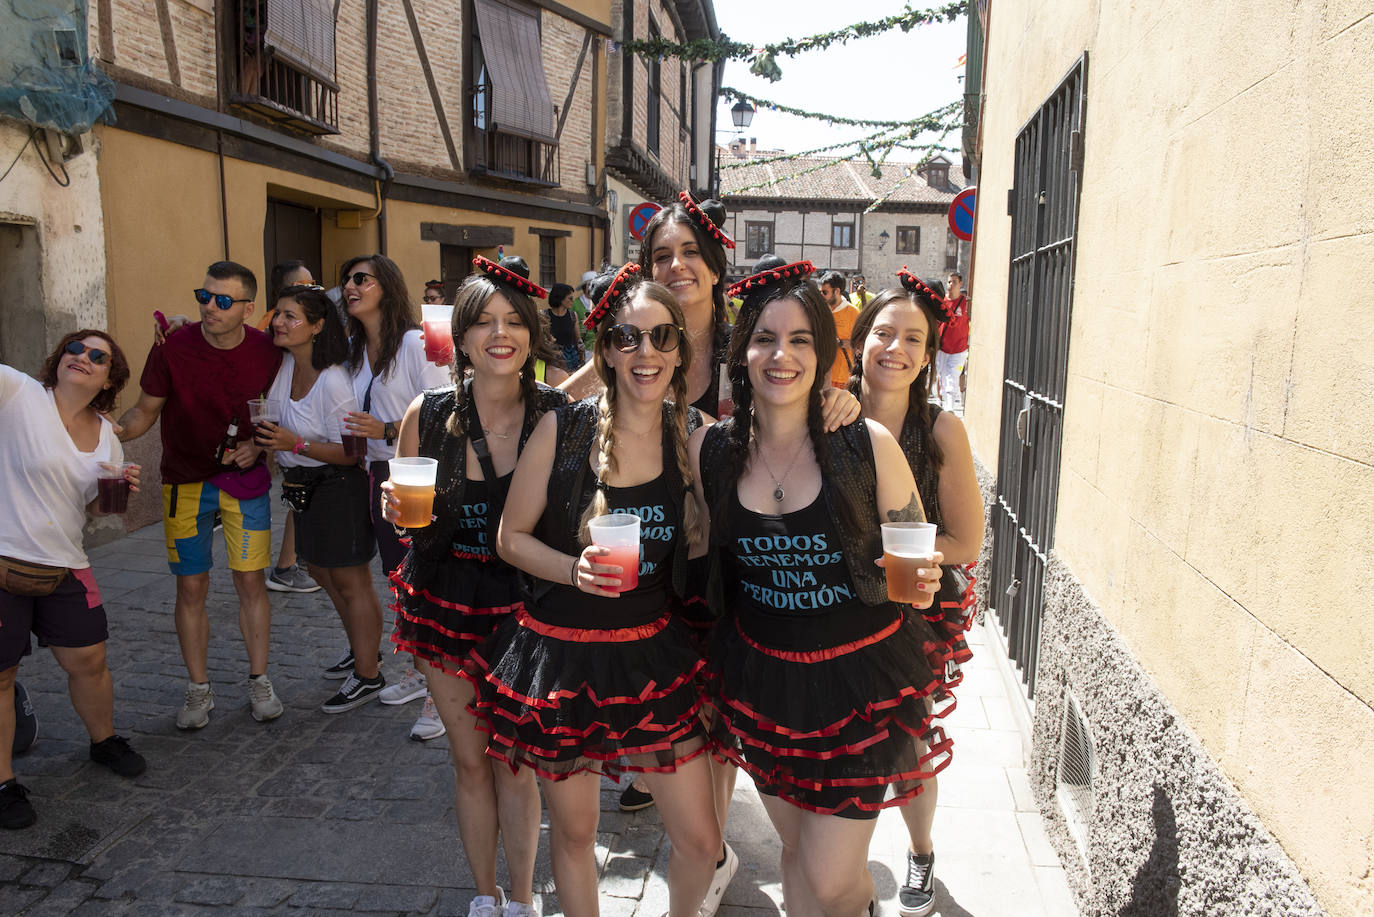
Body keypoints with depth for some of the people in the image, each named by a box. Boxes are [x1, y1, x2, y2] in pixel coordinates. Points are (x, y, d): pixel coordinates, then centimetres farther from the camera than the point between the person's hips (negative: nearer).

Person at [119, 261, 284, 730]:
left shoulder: (267, 352, -8)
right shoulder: (173, 348, -11)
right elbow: (145, 411, -1)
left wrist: (257, 444, -12)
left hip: (245, 479, 0)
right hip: (186, 481, 0)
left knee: (251, 581, 3)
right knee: (191, 587, 5)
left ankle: (259, 681, 19)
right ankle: (198, 690, 20)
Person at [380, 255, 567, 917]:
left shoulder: (554, 415, -9)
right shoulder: (427, 414, -5)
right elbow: (398, 506, 7)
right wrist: (396, 506, -15)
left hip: (523, 607, -1)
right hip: (445, 605, 2)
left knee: (516, 761, 7)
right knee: (470, 759, 15)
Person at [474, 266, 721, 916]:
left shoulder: (694, 436, -3)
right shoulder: (562, 428, -10)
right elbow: (511, 536, -3)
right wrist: (574, 569, -19)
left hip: (651, 653, 2)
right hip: (559, 652, -1)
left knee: (700, 840, 7)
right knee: (574, 832, 16)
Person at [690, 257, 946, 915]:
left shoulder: (867, 444, -13)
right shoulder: (709, 449, -6)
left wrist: (921, 584, -22)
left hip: (861, 677, -3)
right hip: (762, 676, 3)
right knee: (794, 851, 20)